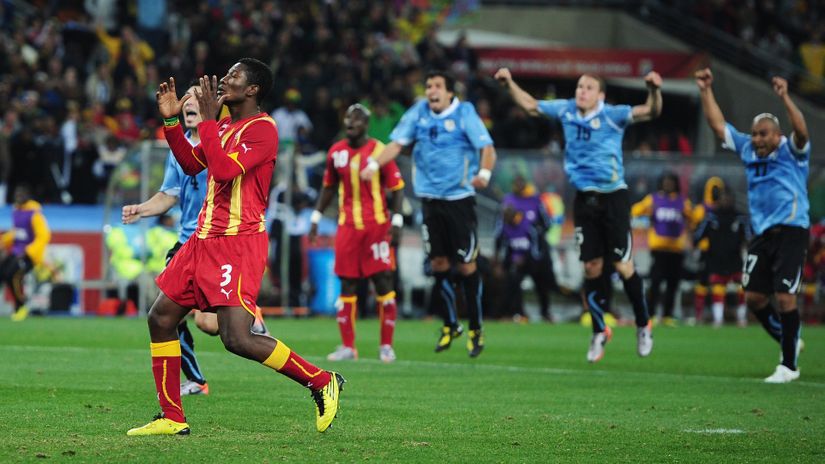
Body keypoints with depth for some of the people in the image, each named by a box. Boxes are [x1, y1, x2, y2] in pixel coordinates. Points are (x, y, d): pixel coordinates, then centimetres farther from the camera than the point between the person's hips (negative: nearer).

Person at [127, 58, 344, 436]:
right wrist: (171, 121, 16)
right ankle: (172, 419, 16)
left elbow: (224, 170, -24)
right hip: (205, 239, 10)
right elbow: (192, 164, 25)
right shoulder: (226, 127, 16)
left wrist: (208, 119, -18)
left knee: (237, 338, -18)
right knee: (161, 318, 9)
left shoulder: (262, 129, -13)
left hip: (239, 243, -10)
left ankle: (323, 382, -3)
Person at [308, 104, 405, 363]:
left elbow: (397, 188, -3)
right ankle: (348, 347, 8)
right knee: (347, 285, 2)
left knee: (383, 283, -3)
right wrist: (316, 217, 17)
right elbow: (329, 188, 20)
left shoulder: (380, 152, -6)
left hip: (377, 226, -4)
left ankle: (386, 346, 5)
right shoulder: (336, 153, 7)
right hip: (348, 227, 4)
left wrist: (396, 221, -11)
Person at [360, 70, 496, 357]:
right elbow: (397, 144, 3)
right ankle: (450, 325, 20)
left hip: (459, 198, -4)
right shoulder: (419, 113, 3)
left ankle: (475, 330, 9)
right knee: (438, 262, 5)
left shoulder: (464, 113, -7)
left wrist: (484, 173, -33)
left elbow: (487, 148, -13)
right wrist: (375, 164, -15)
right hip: (430, 198, 4)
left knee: (466, 265, -3)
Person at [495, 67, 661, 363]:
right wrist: (509, 83, 12)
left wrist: (654, 90, -40)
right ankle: (599, 332, 17)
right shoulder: (566, 111, 5)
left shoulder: (612, 116, -9)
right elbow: (530, 105, 20)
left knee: (623, 267, -5)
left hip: (613, 197, -4)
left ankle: (643, 326, 13)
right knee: (591, 267, 4)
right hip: (584, 199, 4)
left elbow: (651, 112, -22)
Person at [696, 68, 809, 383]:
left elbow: (801, 131, -27)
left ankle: (789, 365, -2)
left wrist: (784, 98, -38)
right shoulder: (747, 149, 11)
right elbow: (718, 125, 15)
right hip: (762, 233, 6)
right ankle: (788, 342, 27)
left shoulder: (791, 151, -5)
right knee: (754, 297, 4)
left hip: (790, 231, -6)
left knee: (785, 297, -11)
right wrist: (706, 91, 7)